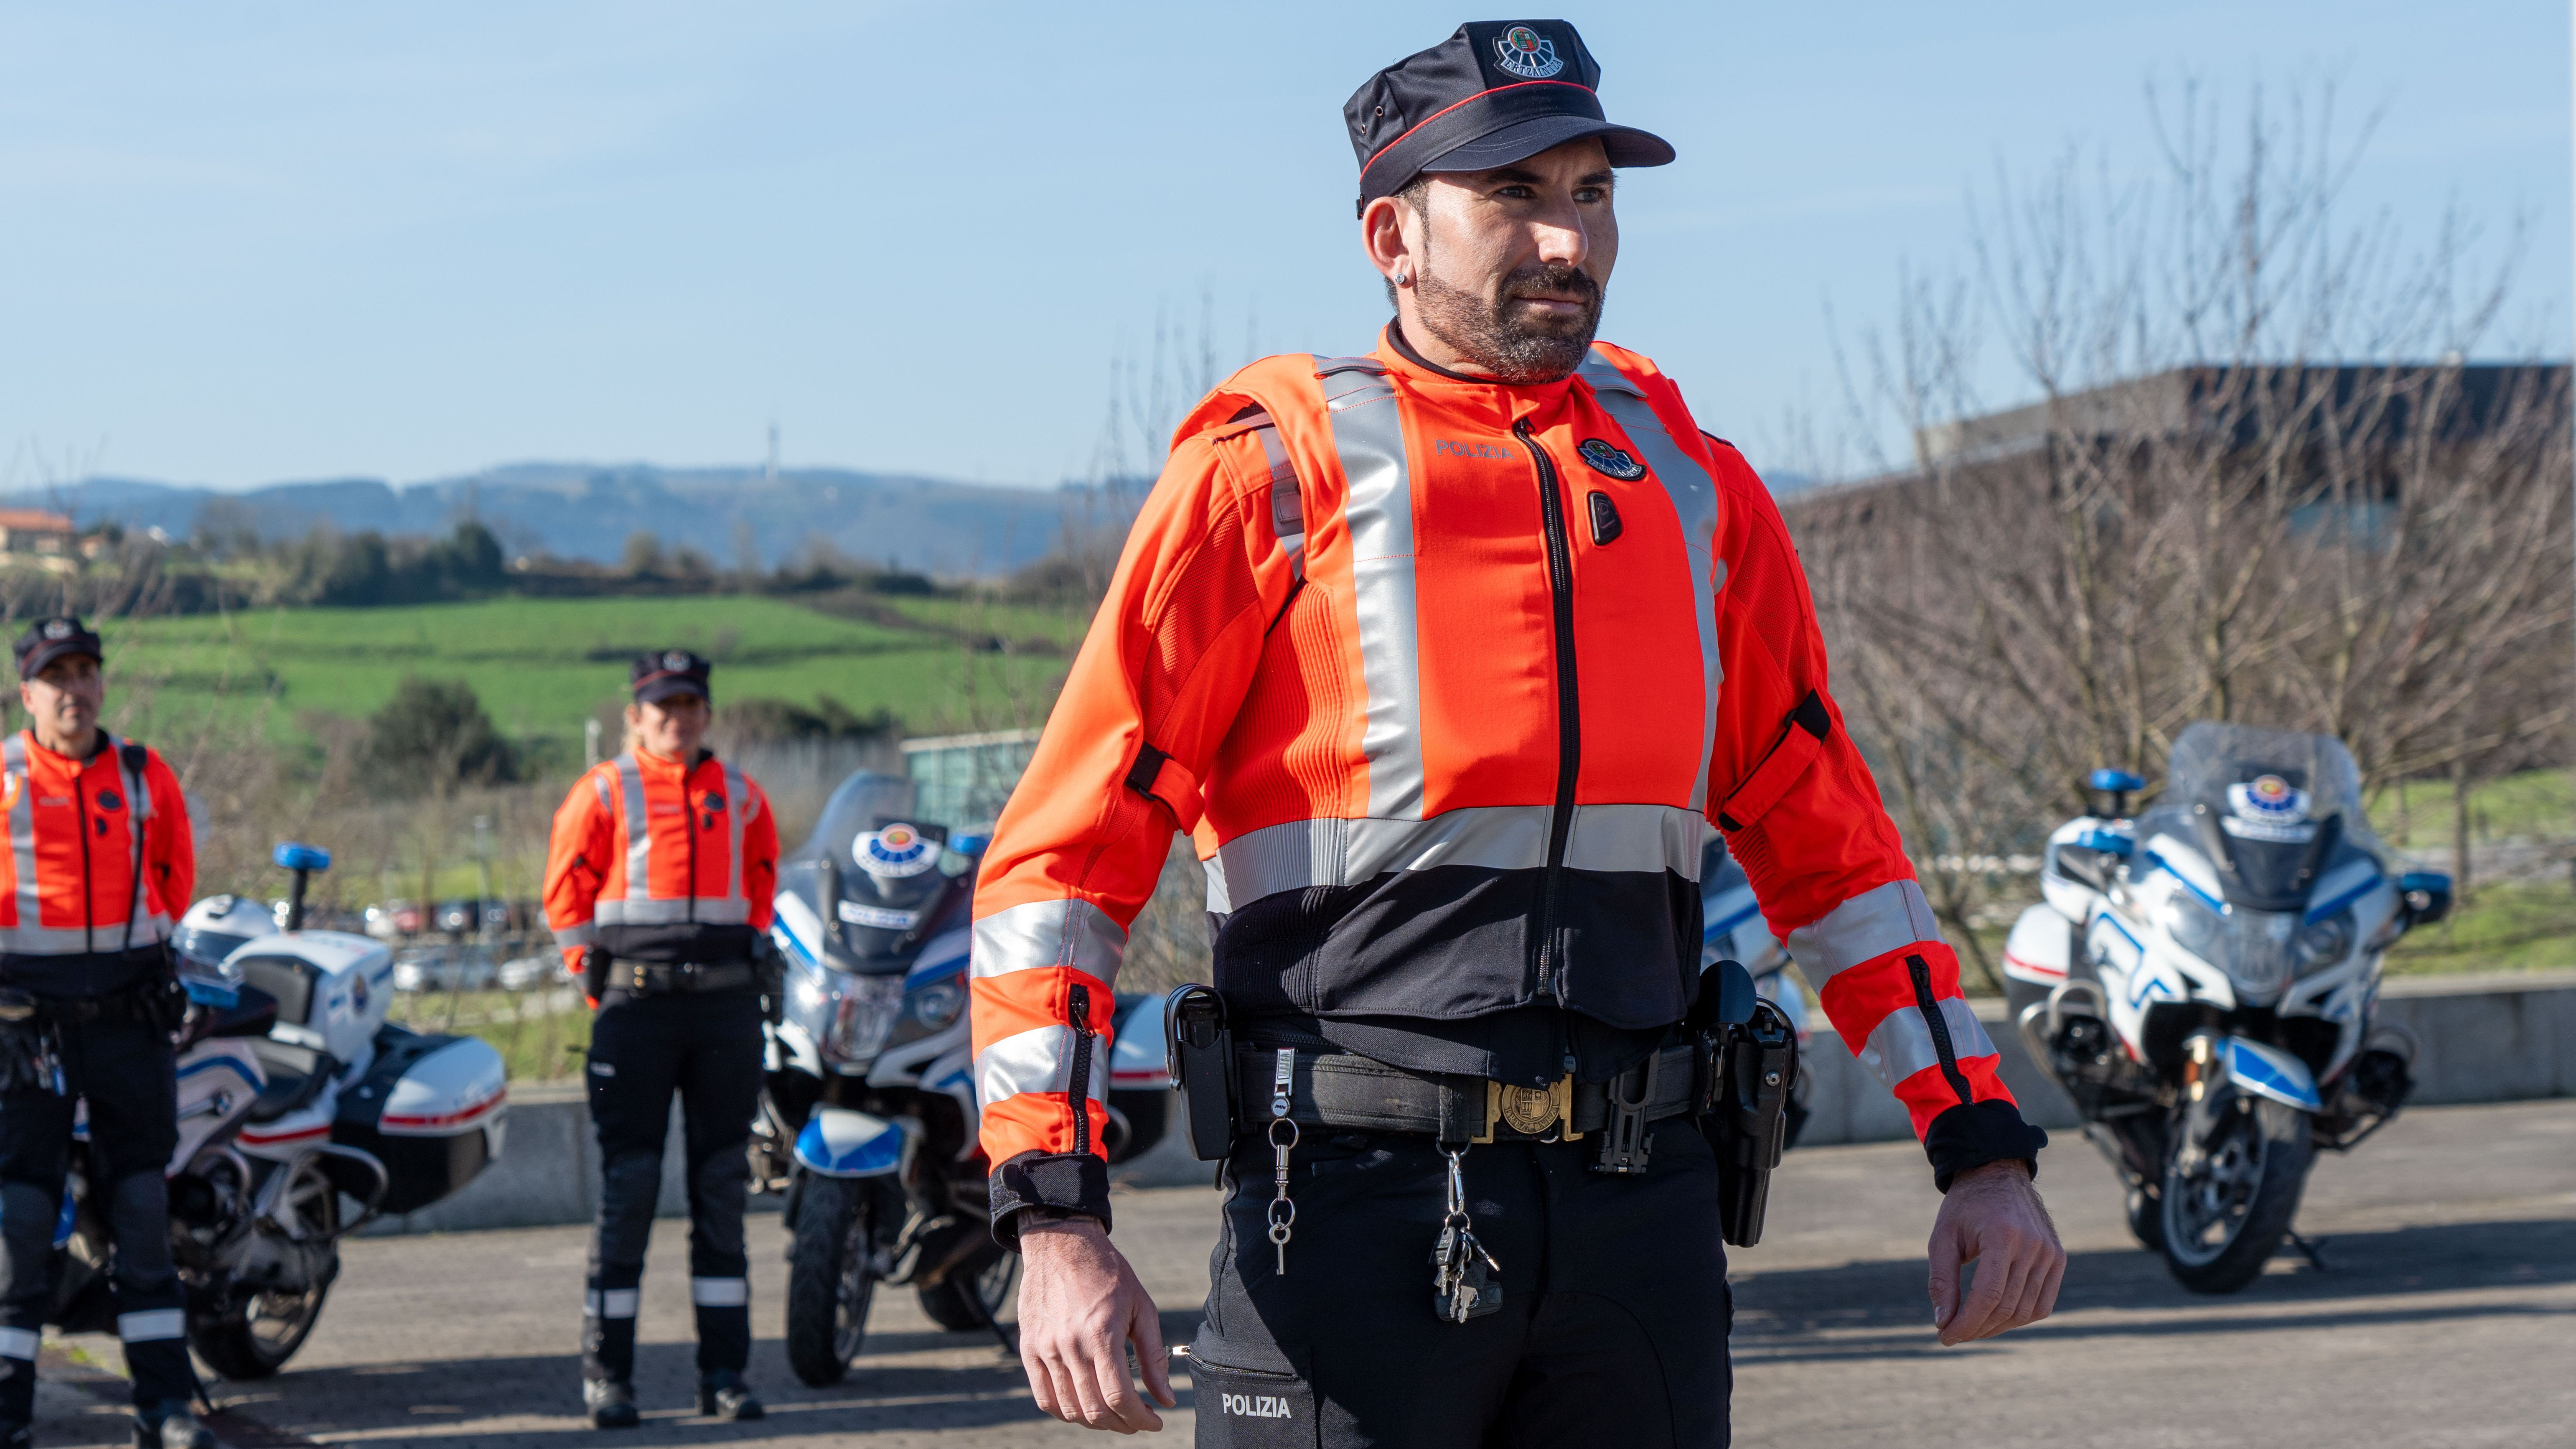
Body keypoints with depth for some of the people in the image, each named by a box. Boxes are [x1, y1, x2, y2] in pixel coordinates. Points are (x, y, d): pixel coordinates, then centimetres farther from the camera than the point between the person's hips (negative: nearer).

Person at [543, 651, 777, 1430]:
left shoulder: (742, 795, 11)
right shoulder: (603, 793, 2)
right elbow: (566, 889, 5)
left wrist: (751, 952, 13)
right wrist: (596, 971, 0)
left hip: (726, 999, 3)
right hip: (636, 1004, -3)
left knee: (723, 1183, 5)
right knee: (628, 1182, -5)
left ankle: (725, 1370, 8)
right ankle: (606, 1372, 0)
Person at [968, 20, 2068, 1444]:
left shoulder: (1691, 487, 12)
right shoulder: (1271, 475, -3)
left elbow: (1826, 840, 18)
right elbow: (1062, 854, -5)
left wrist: (1979, 1143, 8)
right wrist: (1056, 1223, -15)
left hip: (1639, 1213, 5)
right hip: (1355, 1205, -4)